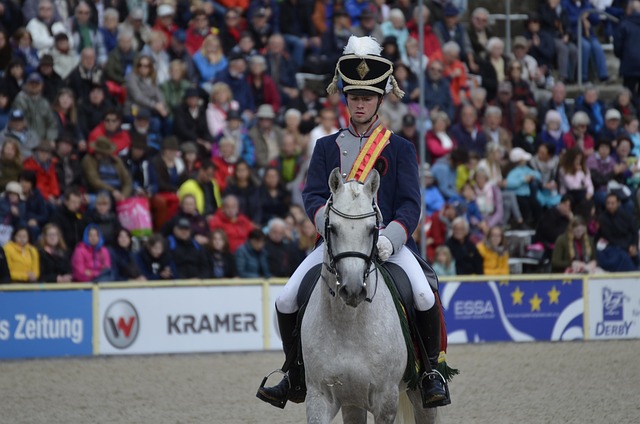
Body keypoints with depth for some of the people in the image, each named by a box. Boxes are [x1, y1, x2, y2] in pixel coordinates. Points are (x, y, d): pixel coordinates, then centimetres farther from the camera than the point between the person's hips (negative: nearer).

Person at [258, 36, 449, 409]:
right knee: (287, 301, -13)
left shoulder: (401, 149, 7)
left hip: (389, 241, -2)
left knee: (425, 297, -27)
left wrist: (390, 238, -21)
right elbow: (313, 194, 2)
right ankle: (297, 376, 9)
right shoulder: (327, 147, 13)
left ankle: (432, 371, -5)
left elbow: (411, 203, -2)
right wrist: (331, 222, -20)